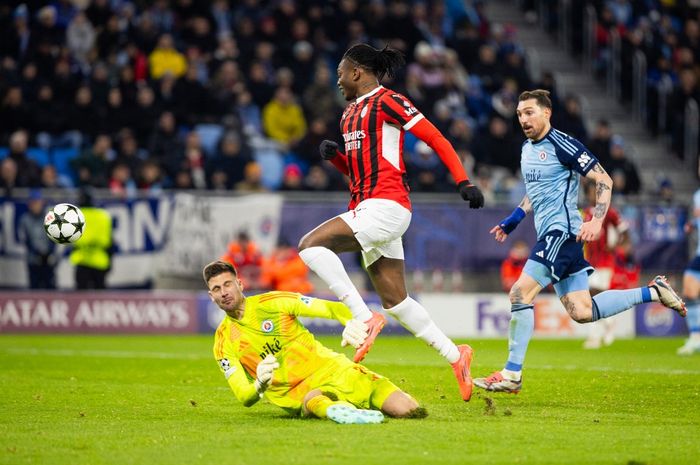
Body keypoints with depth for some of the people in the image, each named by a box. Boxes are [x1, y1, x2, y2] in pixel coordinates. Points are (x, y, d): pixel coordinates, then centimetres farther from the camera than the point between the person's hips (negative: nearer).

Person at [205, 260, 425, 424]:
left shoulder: (273, 302, 1)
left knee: (407, 410, -18)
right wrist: (259, 386, -30)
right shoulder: (224, 344, 2)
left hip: (330, 368, 2)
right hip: (297, 392, -2)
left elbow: (331, 308, -1)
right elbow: (245, 398, -4)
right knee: (312, 400, -44)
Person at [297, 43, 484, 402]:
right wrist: (335, 156, 9)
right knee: (394, 300, 7)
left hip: (385, 207, -9)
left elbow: (435, 139, -8)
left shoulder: (386, 101, -5)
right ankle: (455, 355, 14)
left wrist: (463, 181, -17)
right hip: (368, 210, 9)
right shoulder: (350, 112, 22)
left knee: (311, 245, -22)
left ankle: (363, 317, -20)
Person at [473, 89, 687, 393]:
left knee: (520, 293, -16)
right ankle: (653, 292, 20)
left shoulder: (562, 145, -11)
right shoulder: (527, 149, 16)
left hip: (562, 231, -9)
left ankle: (512, 375, -12)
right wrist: (514, 219, 19)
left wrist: (596, 221, -23)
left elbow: (604, 180, -12)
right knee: (582, 312, 6)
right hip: (550, 234, 9)